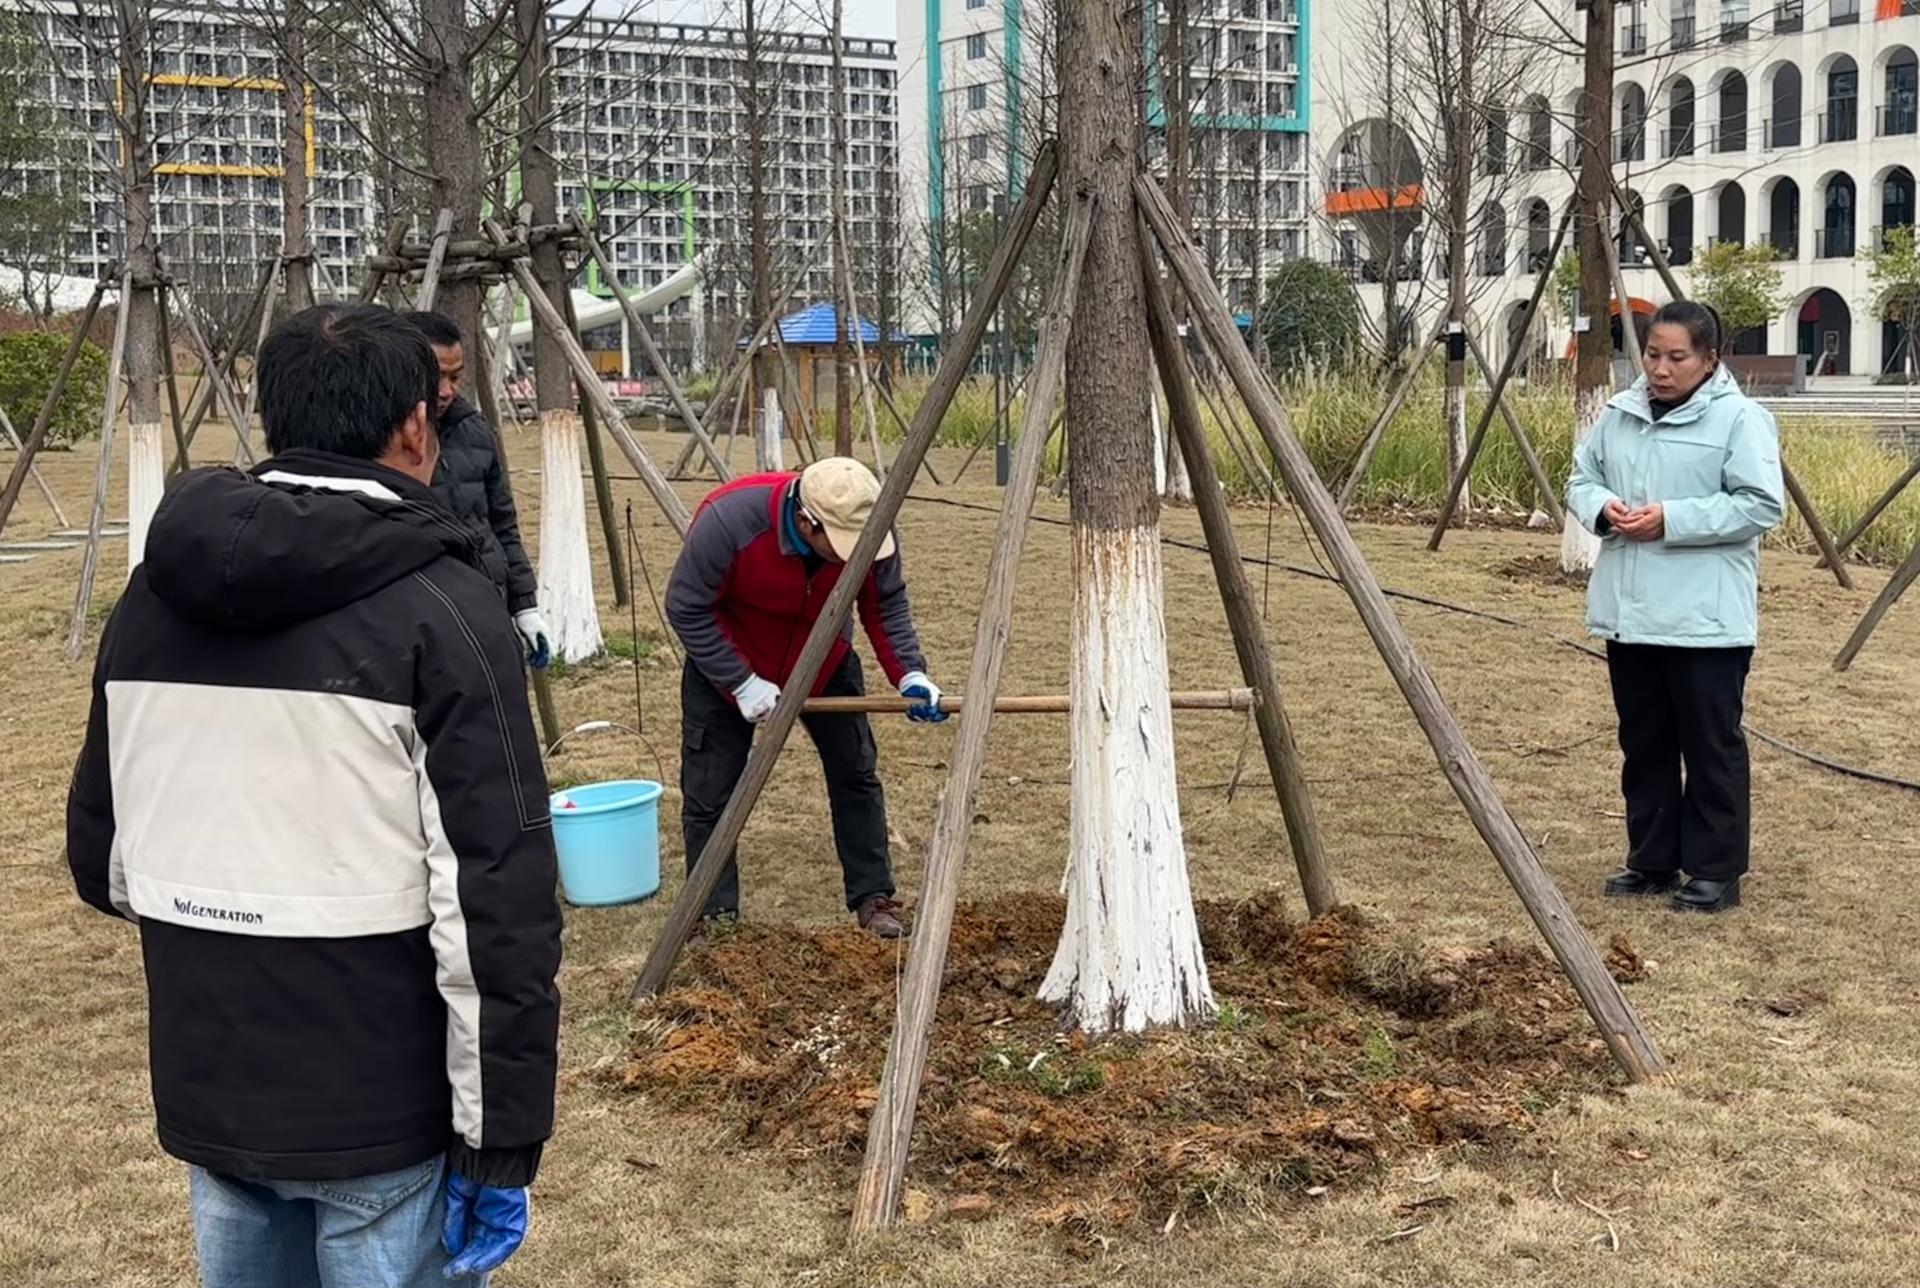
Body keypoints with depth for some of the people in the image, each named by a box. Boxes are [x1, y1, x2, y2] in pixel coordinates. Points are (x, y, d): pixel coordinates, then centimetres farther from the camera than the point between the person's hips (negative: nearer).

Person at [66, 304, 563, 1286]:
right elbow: (496, 901, -20)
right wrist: (501, 1140, -13)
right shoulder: (440, 608, -16)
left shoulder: (152, 596, 3)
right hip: (387, 1114, -6)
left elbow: (101, 857, 11)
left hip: (206, 1095, 6)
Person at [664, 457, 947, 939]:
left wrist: (909, 673, -23)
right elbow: (687, 609, -25)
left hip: (824, 662, 3)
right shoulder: (729, 520, -37)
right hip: (726, 664, -3)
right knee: (709, 794, -2)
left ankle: (873, 898, 17)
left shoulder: (868, 530, -26)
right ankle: (716, 917, 12)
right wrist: (742, 683, -26)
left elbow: (887, 605, -10)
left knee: (856, 774, 3)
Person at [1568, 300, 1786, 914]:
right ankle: (1652, 861, 25)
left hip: (1706, 621, -6)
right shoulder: (1619, 414, 10)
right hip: (1629, 613, 6)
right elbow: (1581, 478, 17)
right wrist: (1602, 507, -6)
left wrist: (1672, 519, -20)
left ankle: (1715, 869, 13)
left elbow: (1761, 505, -15)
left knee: (1712, 747, 3)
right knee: (1644, 743, 14)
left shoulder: (1740, 419, -8)